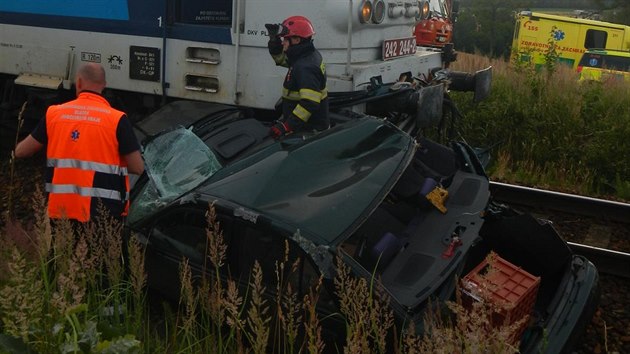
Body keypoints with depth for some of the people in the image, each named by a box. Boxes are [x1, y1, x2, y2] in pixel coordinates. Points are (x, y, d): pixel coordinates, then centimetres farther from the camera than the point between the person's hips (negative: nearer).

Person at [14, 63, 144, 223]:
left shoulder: (54, 113, 4)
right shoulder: (117, 119, -7)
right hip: (102, 212, -3)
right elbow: (138, 168, -7)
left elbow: (20, 151, 13)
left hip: (60, 210, 4)